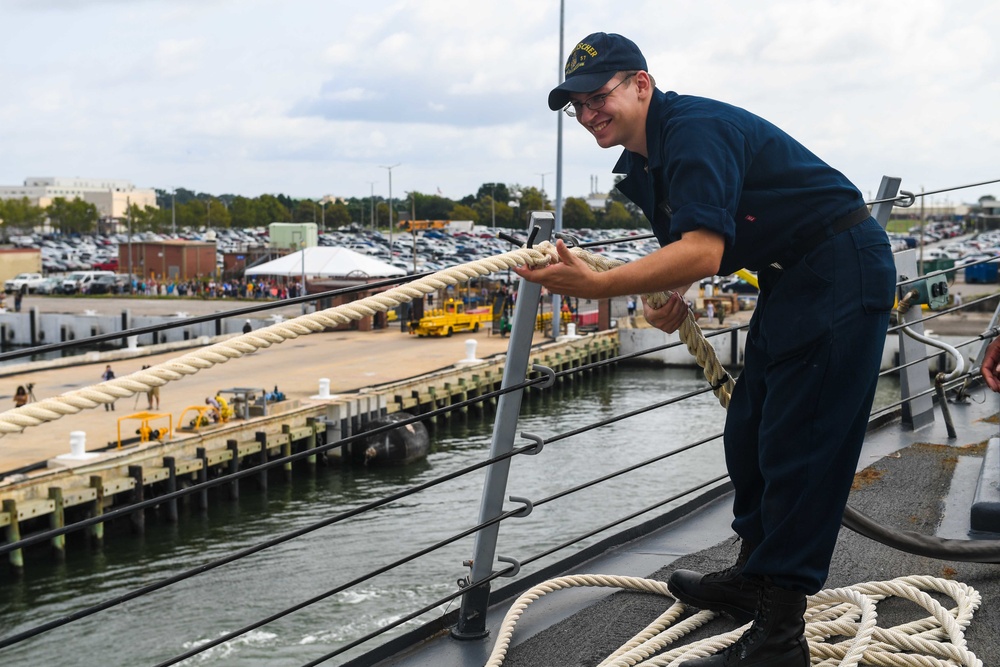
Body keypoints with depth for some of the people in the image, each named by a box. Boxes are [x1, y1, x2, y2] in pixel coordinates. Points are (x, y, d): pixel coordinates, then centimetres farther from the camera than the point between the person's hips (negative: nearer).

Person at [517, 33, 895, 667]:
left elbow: (702, 252, -33)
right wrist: (672, 295, -1)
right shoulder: (642, 164, 10)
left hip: (842, 272, -11)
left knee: (799, 447, -12)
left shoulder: (696, 131, -22)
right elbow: (686, 245, 21)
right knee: (749, 435, 15)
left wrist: (598, 286, -38)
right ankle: (754, 577, 31)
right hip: (791, 281, 11)